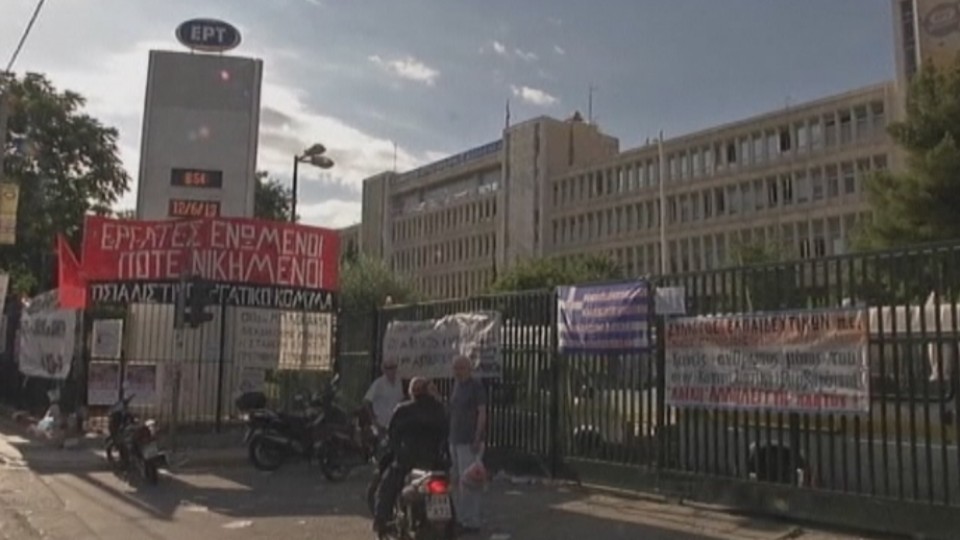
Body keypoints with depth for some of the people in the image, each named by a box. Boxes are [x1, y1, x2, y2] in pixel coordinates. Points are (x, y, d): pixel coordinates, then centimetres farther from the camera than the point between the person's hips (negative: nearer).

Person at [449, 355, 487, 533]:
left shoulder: (476, 386, -9)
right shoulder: (457, 385, 15)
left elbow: (482, 413, -14)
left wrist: (477, 439, -19)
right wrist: (450, 436, 18)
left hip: (469, 442, -8)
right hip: (455, 440, 8)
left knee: (468, 482, -8)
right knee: (458, 481, 11)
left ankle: (471, 522, -3)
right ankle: (462, 519, 18)